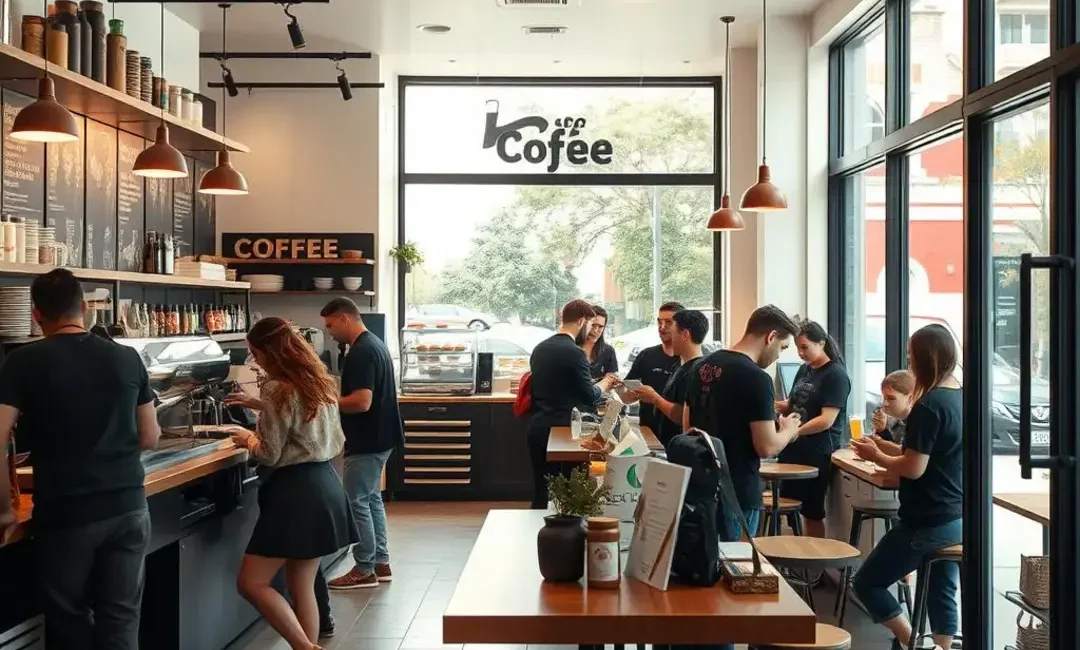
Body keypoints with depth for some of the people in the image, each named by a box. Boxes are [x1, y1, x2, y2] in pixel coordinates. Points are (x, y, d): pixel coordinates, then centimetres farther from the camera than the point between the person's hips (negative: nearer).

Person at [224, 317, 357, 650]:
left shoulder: (278, 388, -14)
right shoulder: (316, 379, 12)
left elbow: (269, 455, -12)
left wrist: (248, 439, 8)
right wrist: (258, 405, 32)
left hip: (295, 491, -9)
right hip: (324, 485, 9)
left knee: (251, 583, -2)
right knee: (302, 587, 13)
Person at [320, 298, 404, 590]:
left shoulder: (361, 352, -21)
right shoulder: (373, 344, 12)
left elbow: (361, 402, -29)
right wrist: (332, 401, 13)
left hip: (367, 441, -10)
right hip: (378, 437, 10)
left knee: (356, 502, -2)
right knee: (371, 498, 16)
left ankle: (364, 570, 6)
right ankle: (380, 563, 22)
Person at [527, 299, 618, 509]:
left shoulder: (539, 349, 9)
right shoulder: (574, 352, -14)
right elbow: (590, 396, -11)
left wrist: (596, 384, 27)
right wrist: (604, 384, 10)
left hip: (538, 429, 7)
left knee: (541, 494, 11)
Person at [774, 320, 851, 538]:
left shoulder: (836, 375, -13)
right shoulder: (804, 370, 11)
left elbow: (827, 420, -20)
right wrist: (782, 406, 0)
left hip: (818, 453, -8)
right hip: (793, 449, 8)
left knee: (812, 513, 3)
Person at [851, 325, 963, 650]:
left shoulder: (928, 406, -20)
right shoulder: (961, 398, 7)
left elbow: (914, 469, -22)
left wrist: (875, 455, -6)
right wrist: (884, 446, 11)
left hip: (928, 523, -9)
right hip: (957, 519, 9)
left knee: (867, 582, 4)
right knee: (942, 592, 14)